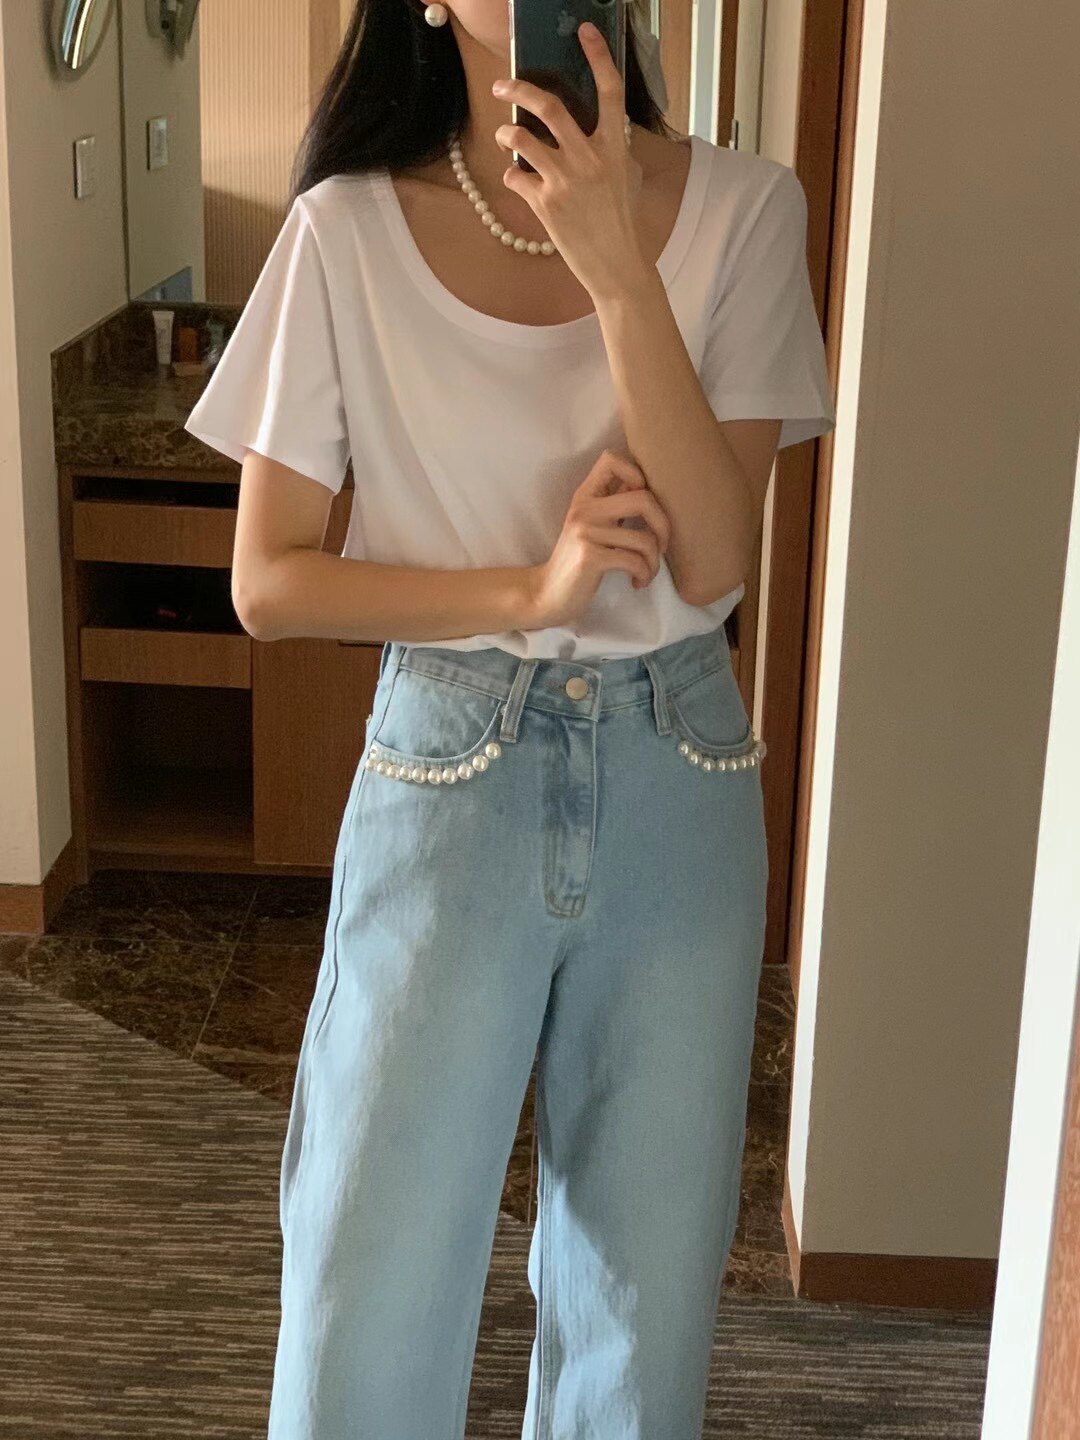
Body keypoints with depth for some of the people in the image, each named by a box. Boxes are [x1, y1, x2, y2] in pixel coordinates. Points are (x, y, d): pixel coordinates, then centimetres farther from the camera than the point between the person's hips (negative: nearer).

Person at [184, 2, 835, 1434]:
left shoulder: (739, 210, -4)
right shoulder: (349, 230, -6)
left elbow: (711, 560, -12)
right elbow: (267, 582, -4)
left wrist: (615, 264, -22)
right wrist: (530, 588, -16)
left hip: (679, 779, 2)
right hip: (448, 778, -1)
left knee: (647, 1288, 14)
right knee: (376, 1296, 6)